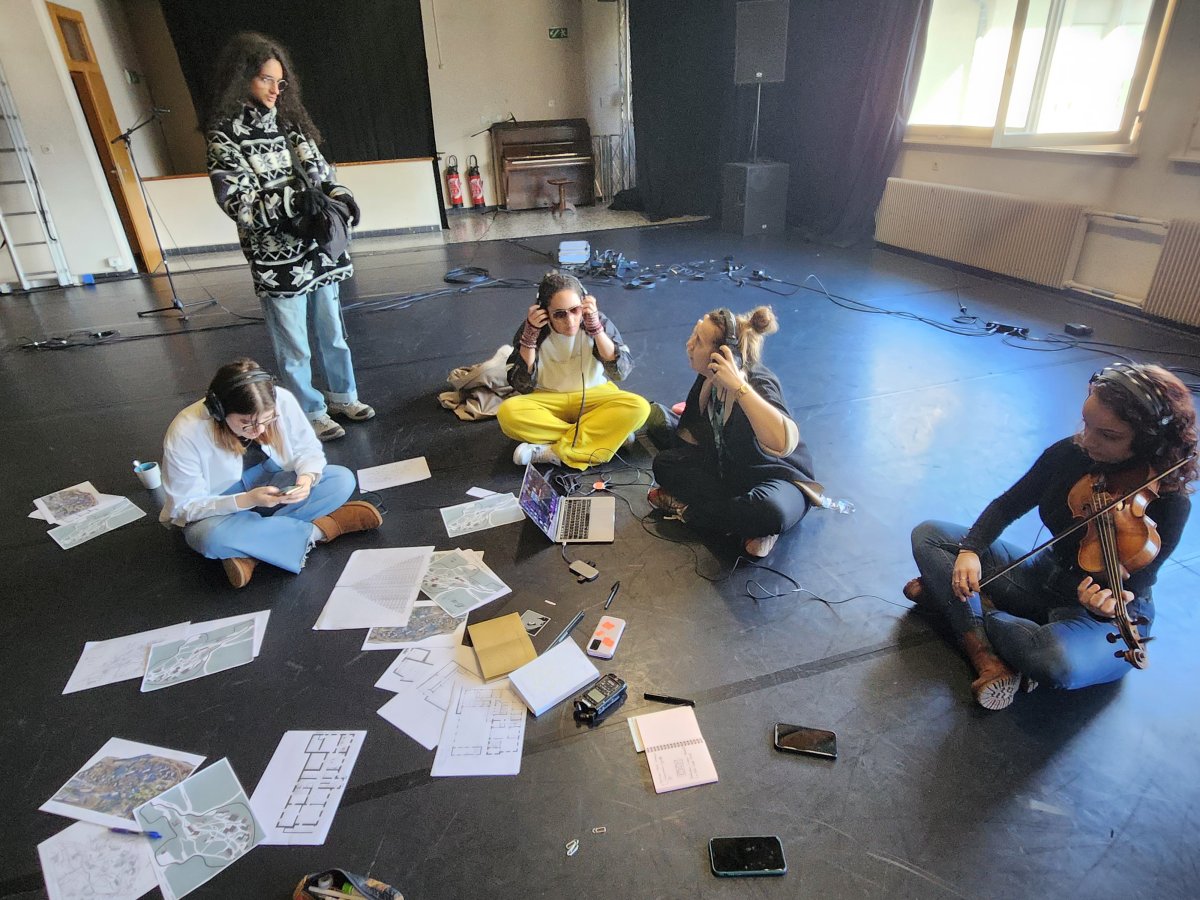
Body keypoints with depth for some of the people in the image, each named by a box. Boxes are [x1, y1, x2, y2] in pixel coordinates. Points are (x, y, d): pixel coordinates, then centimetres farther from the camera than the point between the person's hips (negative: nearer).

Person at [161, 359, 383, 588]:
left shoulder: (282, 400, -23)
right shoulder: (185, 434, -27)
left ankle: (250, 552, -22)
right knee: (211, 536, -38)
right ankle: (316, 530, -19)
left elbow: (308, 450, -7)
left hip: (273, 489, 3)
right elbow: (185, 506, -19)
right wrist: (247, 500, -34)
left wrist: (307, 478, -30)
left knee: (342, 479, -19)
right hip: (218, 511, -3)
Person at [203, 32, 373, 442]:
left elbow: (321, 170, 12)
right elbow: (238, 202, -14)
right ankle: (311, 413, 21)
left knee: (332, 330, 17)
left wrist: (340, 194, -10)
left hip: (318, 248, 5)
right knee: (293, 346, 6)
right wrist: (293, 198, -24)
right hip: (276, 257, -5)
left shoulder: (289, 121, 8)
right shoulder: (225, 133, -8)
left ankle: (343, 396, 34)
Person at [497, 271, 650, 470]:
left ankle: (556, 451, -26)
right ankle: (607, 434, -24)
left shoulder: (597, 321, -12)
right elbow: (522, 385, -13)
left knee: (638, 408, -29)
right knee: (507, 413, -31)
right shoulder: (535, 328, -12)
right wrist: (530, 335, -22)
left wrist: (595, 327, -25)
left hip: (595, 398, 0)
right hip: (547, 402, 0)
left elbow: (621, 371, -17)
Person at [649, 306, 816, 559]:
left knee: (770, 510, -41)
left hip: (778, 478, -7)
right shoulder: (710, 377, -10)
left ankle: (689, 510, -15)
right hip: (727, 469, 7)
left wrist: (738, 386, -50)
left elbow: (784, 443, -52)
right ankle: (749, 525, -17)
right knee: (664, 464, -9)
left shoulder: (759, 384, -30)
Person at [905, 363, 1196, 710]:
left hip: (1109, 618, -5)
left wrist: (1109, 603, -44)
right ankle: (987, 657, -20)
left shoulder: (1170, 504, -22)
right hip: (1046, 577, 5)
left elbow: (1131, 587, -20)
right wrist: (970, 550, -18)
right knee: (928, 535, -8)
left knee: (1060, 662, -42)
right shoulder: (1070, 454, -10)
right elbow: (1007, 505, -1)